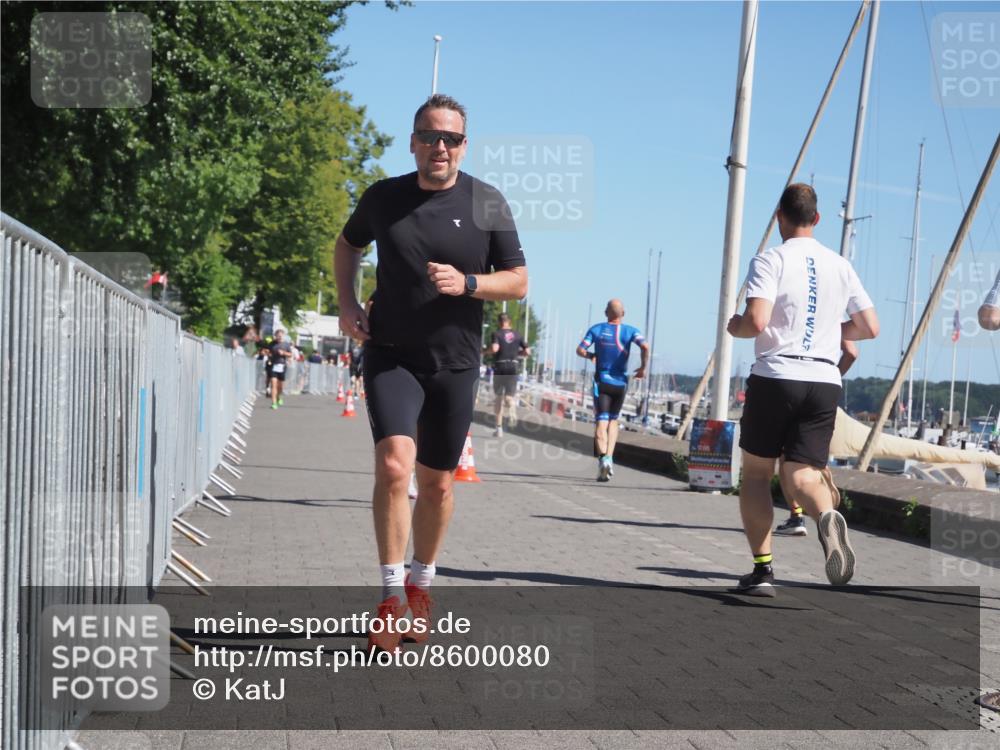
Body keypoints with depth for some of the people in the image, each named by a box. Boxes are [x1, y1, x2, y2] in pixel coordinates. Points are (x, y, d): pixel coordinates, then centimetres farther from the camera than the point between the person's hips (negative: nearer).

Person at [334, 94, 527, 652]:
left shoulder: (487, 203, -2)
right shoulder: (383, 198, 1)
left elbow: (518, 282, 0)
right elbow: (348, 245, 20)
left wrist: (466, 283, -18)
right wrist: (348, 303, 5)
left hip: (455, 363, 1)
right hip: (390, 356, -1)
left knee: (438, 483, 11)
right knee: (394, 464, -21)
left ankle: (421, 583, 33)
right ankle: (392, 594, -11)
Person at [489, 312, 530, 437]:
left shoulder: (497, 334, -5)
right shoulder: (517, 335, 7)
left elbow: (494, 349, -21)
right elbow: (527, 352, 4)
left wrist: (486, 350, -1)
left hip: (499, 367, -2)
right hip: (513, 367, 2)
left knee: (499, 397, 12)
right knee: (510, 395, 8)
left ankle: (499, 428, 12)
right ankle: (512, 408, -32)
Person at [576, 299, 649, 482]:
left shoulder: (596, 329, 1)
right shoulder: (630, 331, -1)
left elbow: (580, 350, -5)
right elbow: (645, 347, -17)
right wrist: (643, 367, -3)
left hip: (602, 382, -1)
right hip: (620, 383, 1)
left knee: (601, 422, -6)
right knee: (613, 421, 18)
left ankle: (603, 458, -27)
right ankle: (610, 457, 4)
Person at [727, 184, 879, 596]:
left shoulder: (770, 260, -4)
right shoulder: (840, 265, 12)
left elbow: (756, 321, -17)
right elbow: (870, 328, 12)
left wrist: (734, 326, 5)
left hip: (775, 376, -3)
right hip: (825, 381, 4)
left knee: (755, 472, 11)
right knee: (801, 474, 3)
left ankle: (763, 569, 6)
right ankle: (827, 517, -31)